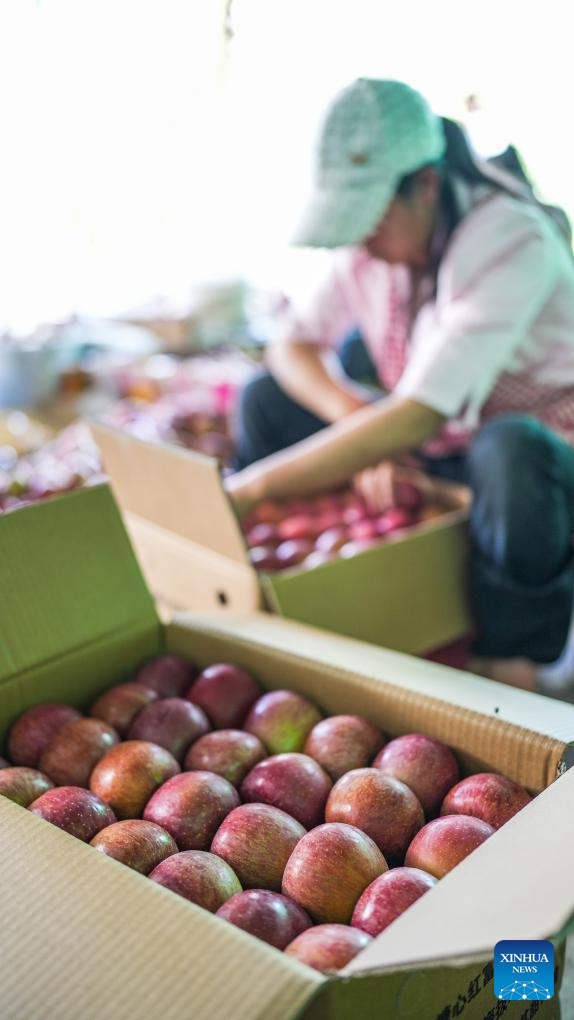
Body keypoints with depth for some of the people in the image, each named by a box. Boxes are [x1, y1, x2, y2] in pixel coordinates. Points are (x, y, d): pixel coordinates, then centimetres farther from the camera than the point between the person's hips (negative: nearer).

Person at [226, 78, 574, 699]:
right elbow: (292, 345, 1)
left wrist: (251, 487, -36)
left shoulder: (510, 244, -27)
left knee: (507, 449, -42)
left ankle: (520, 673, -16)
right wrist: (355, 417, -21)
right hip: (435, 454, 6)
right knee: (266, 399, -5)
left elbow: (417, 418, -37)